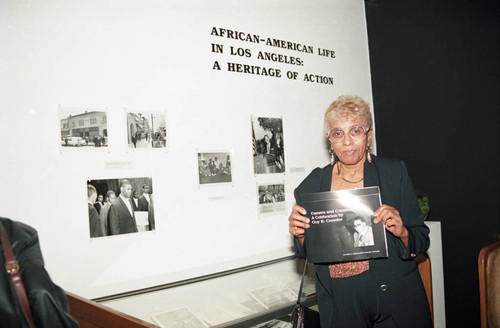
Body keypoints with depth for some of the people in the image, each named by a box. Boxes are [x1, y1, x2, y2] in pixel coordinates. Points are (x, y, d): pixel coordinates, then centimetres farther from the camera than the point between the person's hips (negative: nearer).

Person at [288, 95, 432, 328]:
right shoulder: (311, 185, -1)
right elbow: (307, 254, 7)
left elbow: (421, 242, -2)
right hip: (339, 306, 1)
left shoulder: (394, 173, -4)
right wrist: (300, 236, -14)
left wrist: (402, 232, -23)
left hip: (395, 300, -1)